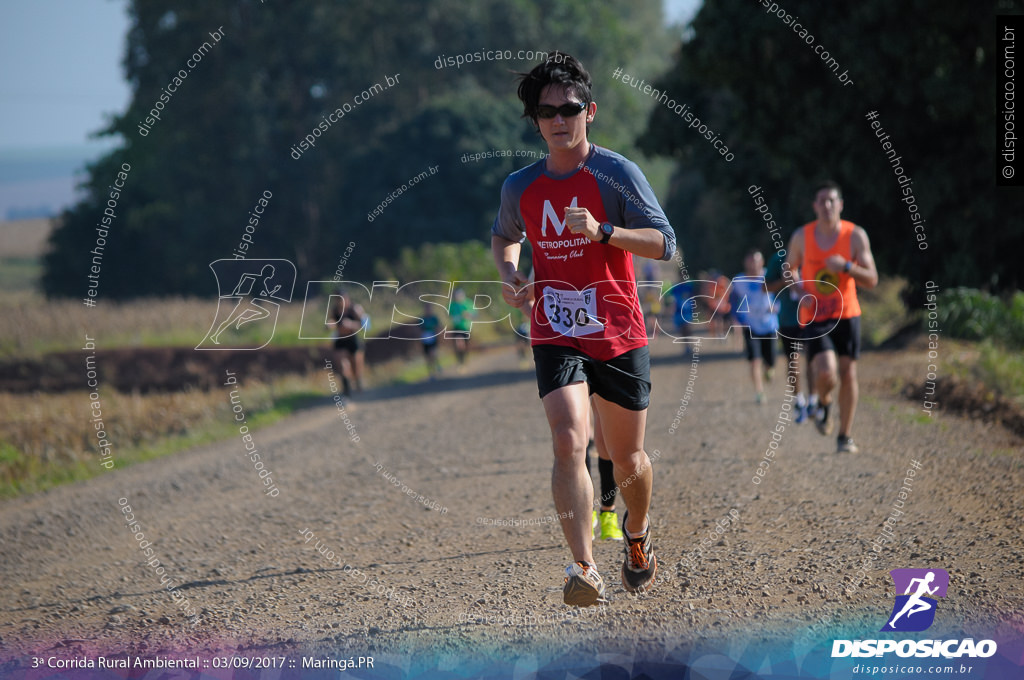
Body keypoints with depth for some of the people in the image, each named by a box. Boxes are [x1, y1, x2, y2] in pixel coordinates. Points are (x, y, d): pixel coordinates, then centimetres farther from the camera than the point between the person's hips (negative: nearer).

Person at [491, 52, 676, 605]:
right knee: (569, 444, -21)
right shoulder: (520, 187, 4)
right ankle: (584, 569, -24)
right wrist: (509, 274, 4)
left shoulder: (617, 173, -6)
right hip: (555, 336, 1)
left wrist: (602, 231, -26)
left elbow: (664, 243, -12)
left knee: (627, 459, 11)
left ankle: (637, 531, 43)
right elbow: (503, 235, 25)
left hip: (619, 336, -1)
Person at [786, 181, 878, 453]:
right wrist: (801, 293, -5)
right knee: (826, 375, -19)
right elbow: (790, 269, 14)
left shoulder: (856, 236, -6)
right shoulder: (801, 236, -4)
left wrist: (846, 266, -25)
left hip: (846, 314, 1)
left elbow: (872, 280, -7)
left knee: (848, 374, 2)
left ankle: (845, 437, 16)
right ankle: (824, 403, 16)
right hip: (814, 318, -1)